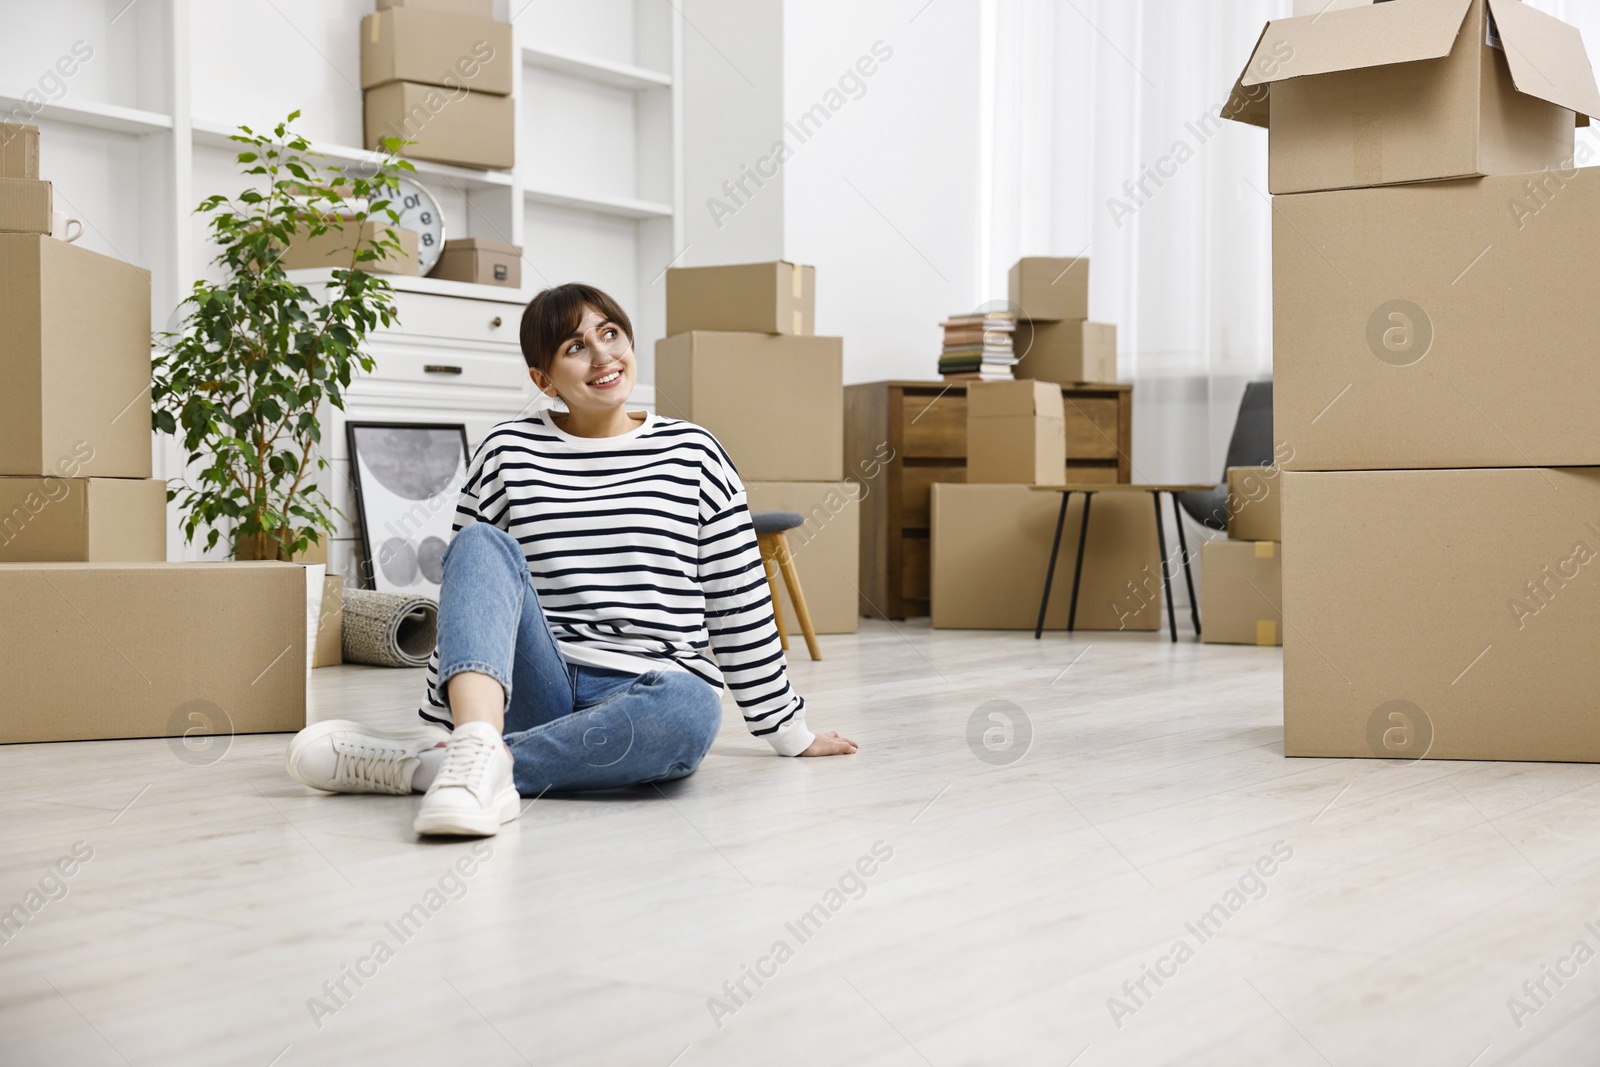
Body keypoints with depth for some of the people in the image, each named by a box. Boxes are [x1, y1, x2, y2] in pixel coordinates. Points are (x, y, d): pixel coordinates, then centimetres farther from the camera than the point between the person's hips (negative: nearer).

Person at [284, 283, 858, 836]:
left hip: (643, 694, 0)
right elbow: (465, 594, 13)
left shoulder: (693, 453, 8)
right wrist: (437, 726, 11)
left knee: (691, 707, -37)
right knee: (482, 545, -23)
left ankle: (421, 766, -34)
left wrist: (789, 731, 14)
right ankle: (477, 747, -49)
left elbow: (739, 604, 11)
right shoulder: (507, 451, 9)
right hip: (535, 690, 1)